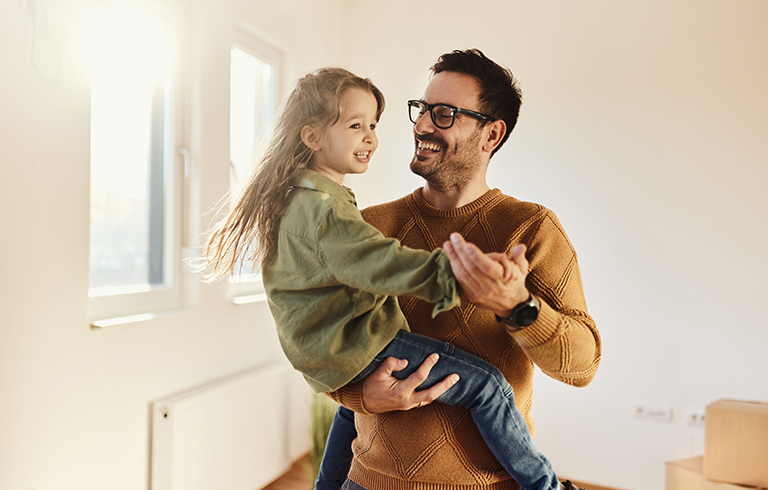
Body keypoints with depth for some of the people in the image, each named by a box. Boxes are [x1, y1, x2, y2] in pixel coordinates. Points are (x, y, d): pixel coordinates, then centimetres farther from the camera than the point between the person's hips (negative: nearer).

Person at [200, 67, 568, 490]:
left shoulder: (297, 197, 13)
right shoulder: (322, 209, -21)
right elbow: (382, 264, -34)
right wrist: (458, 270, -43)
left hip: (322, 350, 11)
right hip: (357, 347, -10)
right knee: (486, 383, -12)